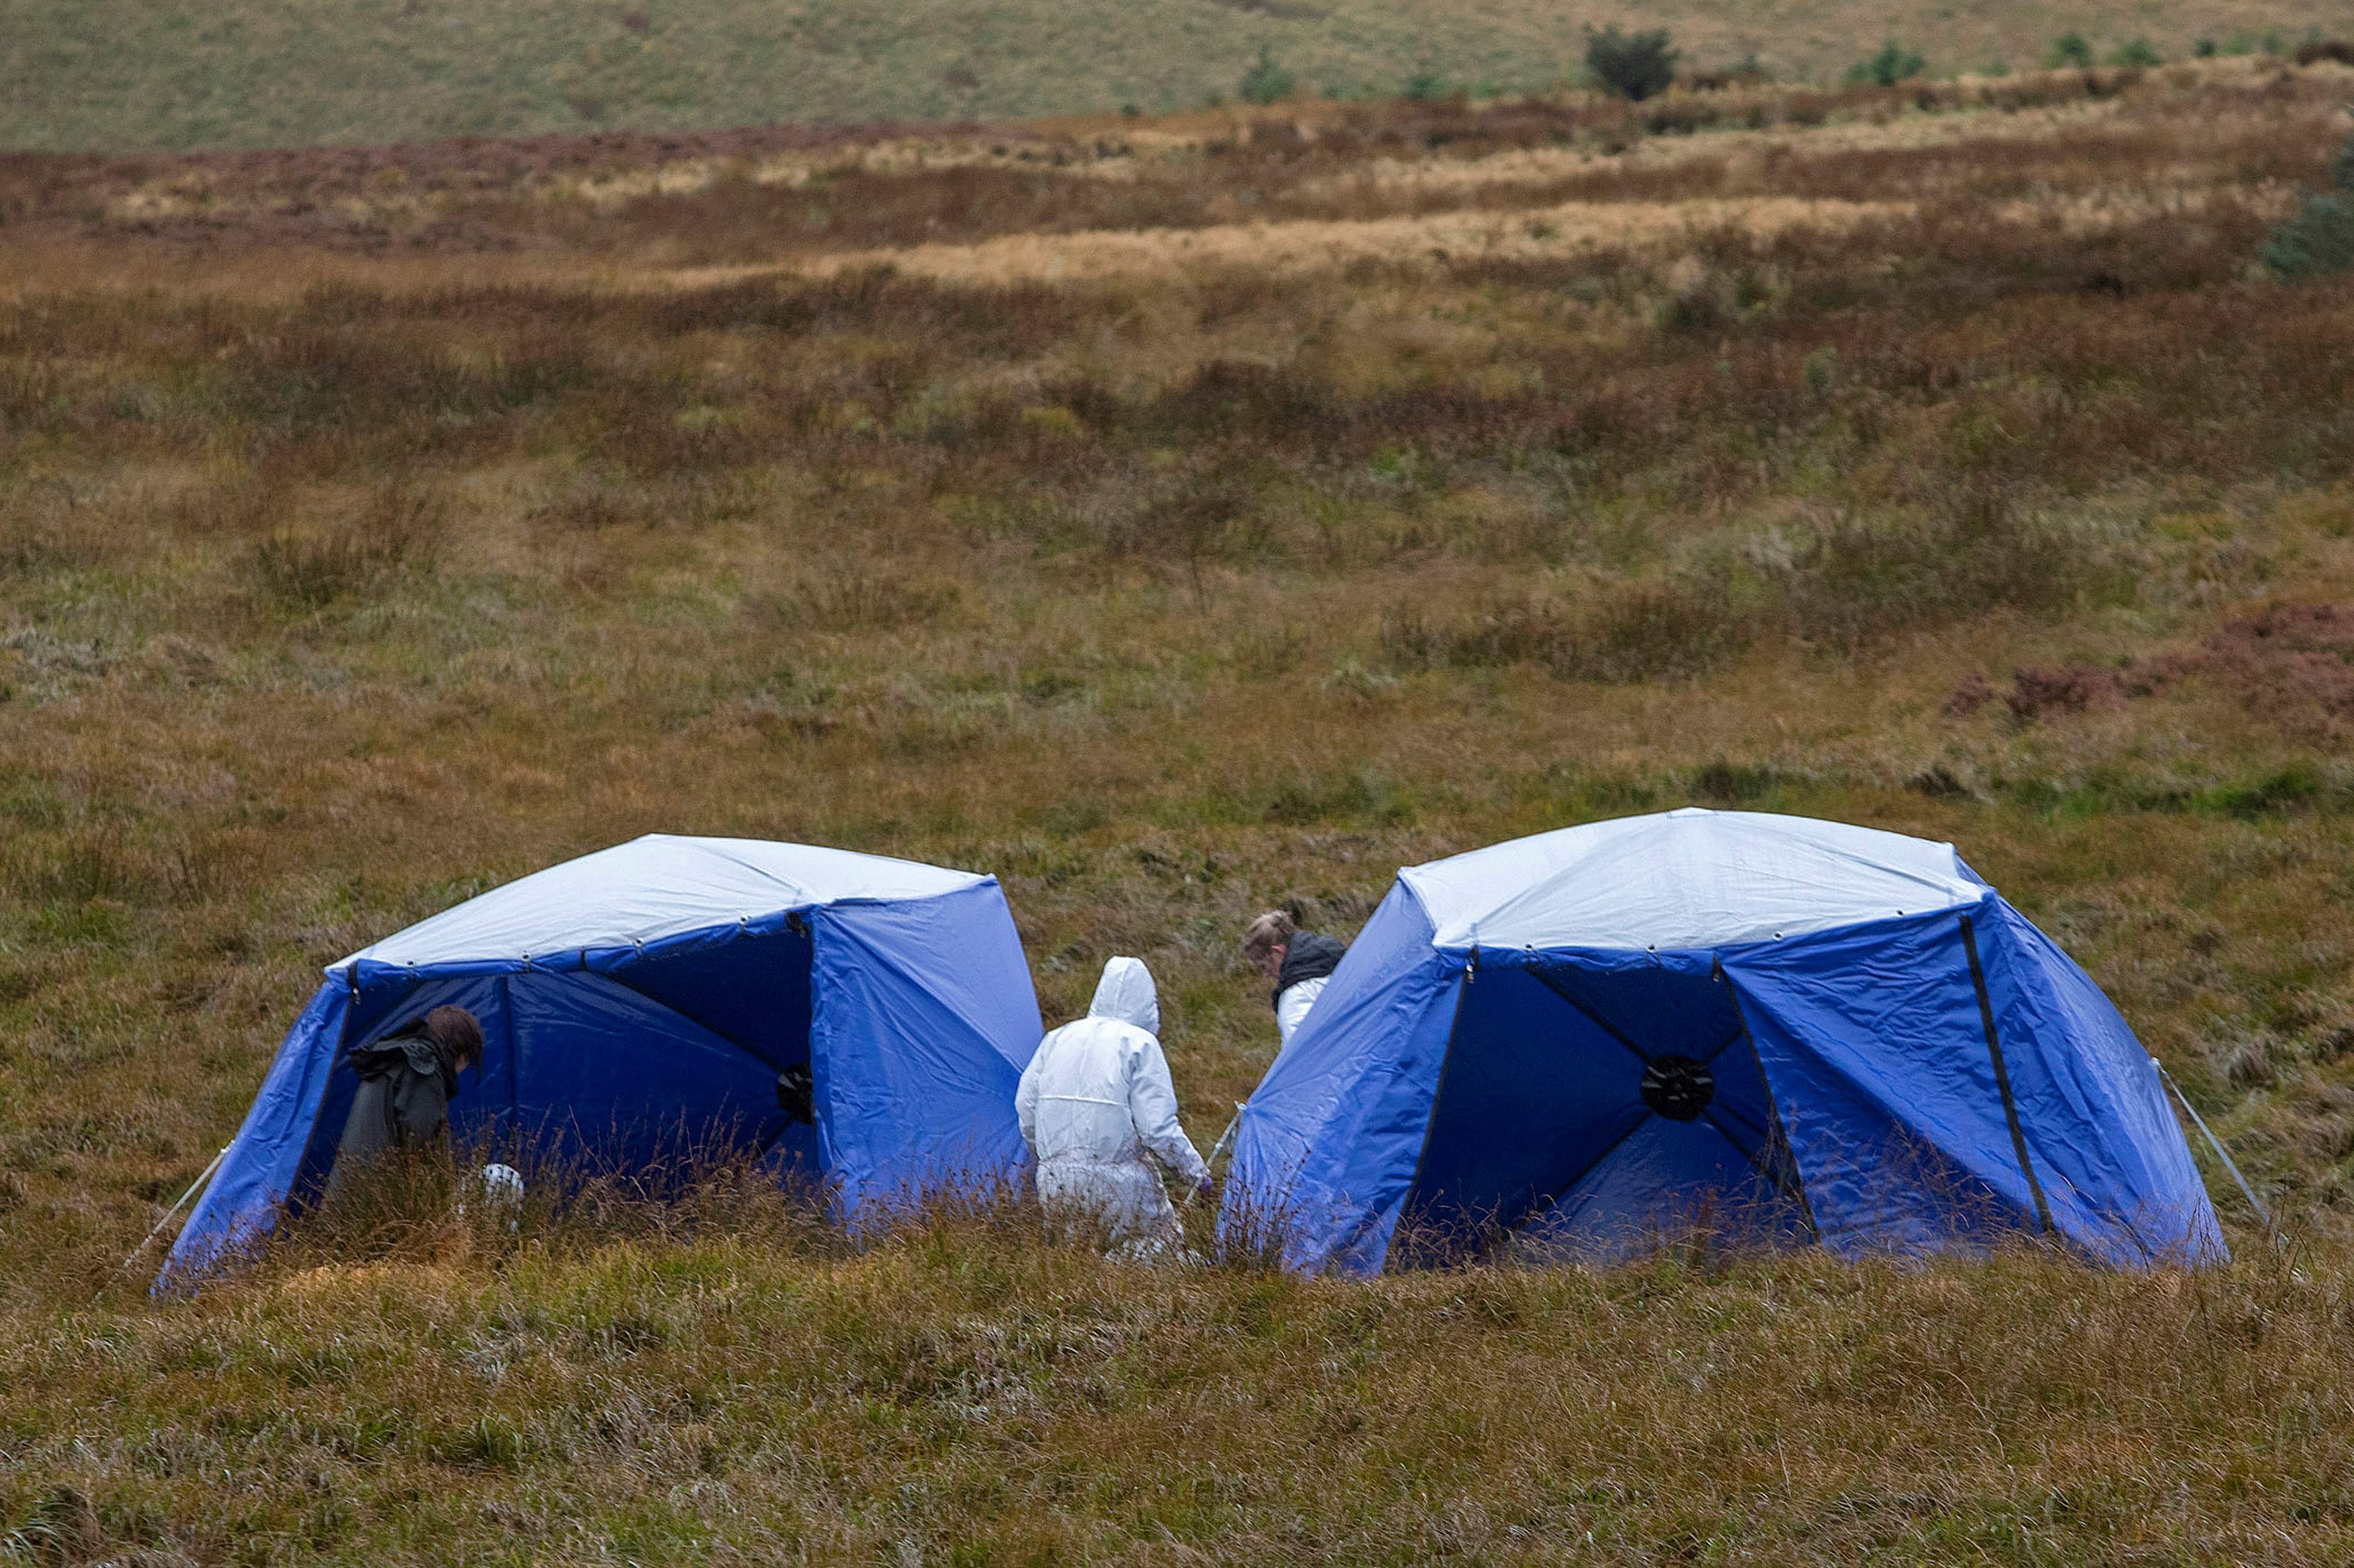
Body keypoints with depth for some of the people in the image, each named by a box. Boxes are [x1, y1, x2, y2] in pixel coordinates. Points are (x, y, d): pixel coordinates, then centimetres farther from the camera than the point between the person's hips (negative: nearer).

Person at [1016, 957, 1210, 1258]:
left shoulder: (1058, 1038, 11)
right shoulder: (1140, 1044, -5)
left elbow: (1025, 1107, 14)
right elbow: (1158, 1128, -10)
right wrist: (1197, 1174, 3)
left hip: (1054, 1186, 5)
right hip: (1117, 1187, -5)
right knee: (1164, 1245, 3)